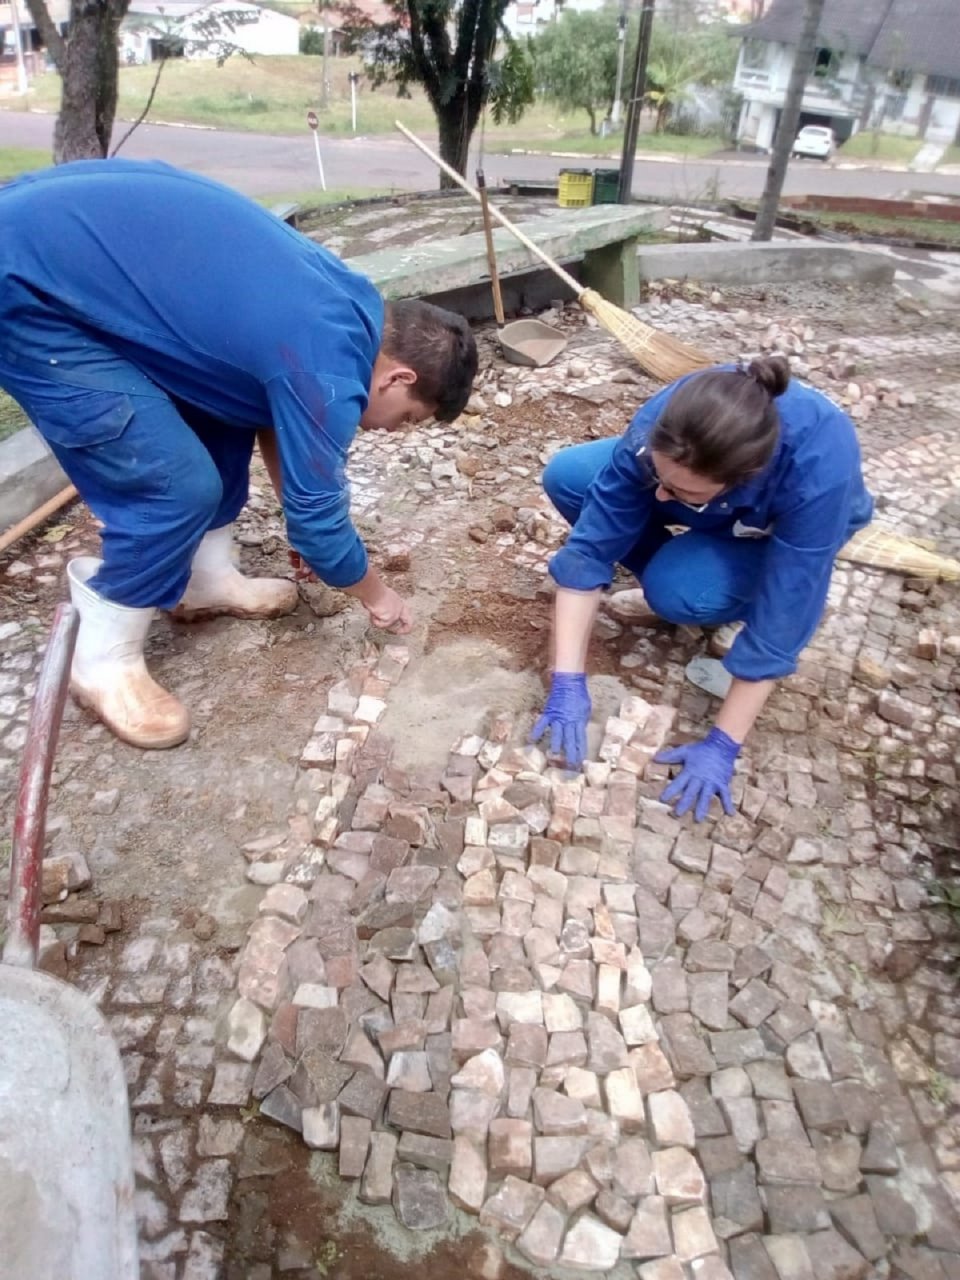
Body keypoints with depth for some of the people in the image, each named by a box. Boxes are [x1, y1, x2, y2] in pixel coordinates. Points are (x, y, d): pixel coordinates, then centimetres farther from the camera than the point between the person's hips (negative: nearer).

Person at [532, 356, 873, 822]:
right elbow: (589, 548, -32)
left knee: (675, 591, -34)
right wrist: (568, 681, -35)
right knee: (565, 476, -16)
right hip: (720, 509, 4)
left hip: (784, 530, -3)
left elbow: (778, 623, -37)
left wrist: (723, 745, -34)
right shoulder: (658, 428, -35)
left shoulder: (817, 470, -42)